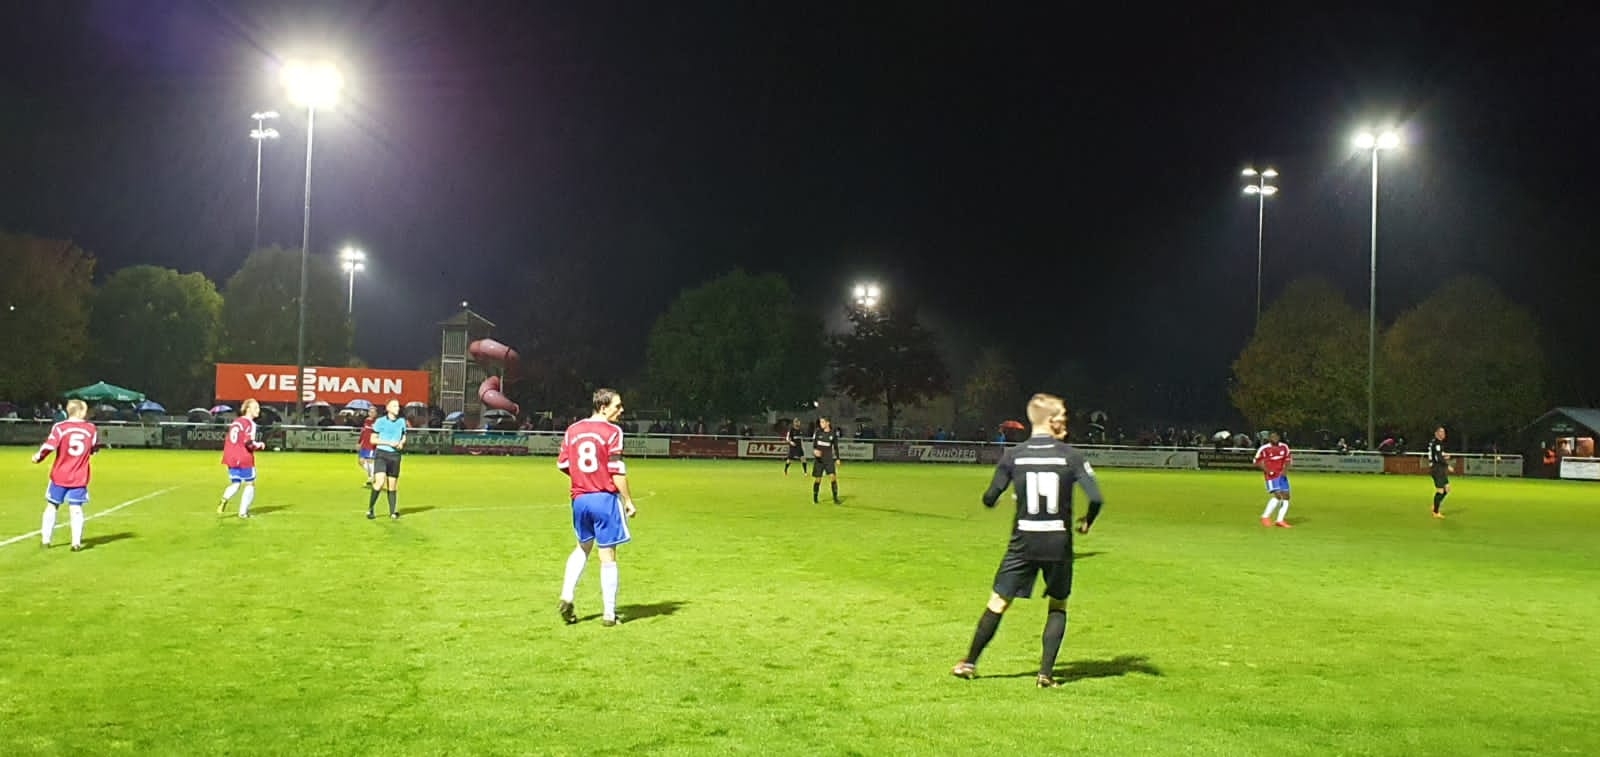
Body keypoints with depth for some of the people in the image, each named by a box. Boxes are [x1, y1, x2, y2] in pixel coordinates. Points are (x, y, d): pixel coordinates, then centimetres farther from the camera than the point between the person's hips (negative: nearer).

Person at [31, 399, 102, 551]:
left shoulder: (60, 427, -9)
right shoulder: (91, 429, -1)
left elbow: (49, 446, -17)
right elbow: (95, 449, 10)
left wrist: (38, 457, 0)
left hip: (59, 476, -1)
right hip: (79, 477, 1)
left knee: (51, 506, 15)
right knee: (76, 509, 2)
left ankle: (45, 539, 20)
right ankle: (76, 542, -6)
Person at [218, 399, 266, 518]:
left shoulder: (235, 422, 15)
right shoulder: (250, 424, -10)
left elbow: (228, 440, 18)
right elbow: (248, 442, -20)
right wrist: (259, 445, -3)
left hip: (231, 458, 7)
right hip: (245, 459, -7)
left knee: (235, 484, 13)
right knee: (250, 484, 8)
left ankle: (224, 499, -18)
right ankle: (243, 512, 4)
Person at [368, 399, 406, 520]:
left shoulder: (401, 421, 9)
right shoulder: (380, 421, -3)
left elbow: (404, 437, 20)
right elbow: (373, 440, -3)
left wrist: (401, 443, -3)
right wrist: (389, 443, -14)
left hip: (395, 456, 4)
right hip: (381, 454, -4)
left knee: (392, 486, 7)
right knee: (380, 482, -19)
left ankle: (393, 512, 15)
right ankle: (370, 509, -4)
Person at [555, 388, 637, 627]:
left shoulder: (573, 430, 7)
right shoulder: (612, 431, -10)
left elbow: (562, 464, 10)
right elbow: (617, 471, -13)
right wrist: (629, 501, -6)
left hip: (580, 498, 6)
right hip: (605, 498, -5)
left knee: (583, 547, 25)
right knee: (607, 555, 1)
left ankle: (566, 597, 11)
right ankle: (609, 614, 5)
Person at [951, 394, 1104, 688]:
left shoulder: (1013, 456, -3)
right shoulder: (1071, 455, -6)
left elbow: (989, 499, -1)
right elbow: (1096, 498, -12)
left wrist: (993, 500, 24)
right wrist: (1086, 522, 8)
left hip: (1024, 542, 1)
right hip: (1059, 542, -1)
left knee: (998, 602, 9)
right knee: (1058, 606, 16)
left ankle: (970, 663, 17)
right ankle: (1046, 673, 9)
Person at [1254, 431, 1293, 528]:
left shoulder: (1284, 447, 4)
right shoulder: (1264, 449, -9)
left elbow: (1288, 459, 13)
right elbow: (1257, 461, -1)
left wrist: (1285, 470, -5)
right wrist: (1266, 469, -15)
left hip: (1282, 475, 6)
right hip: (1272, 476, -6)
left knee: (1286, 497, 2)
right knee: (1278, 496, -18)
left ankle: (1280, 520, 11)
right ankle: (1265, 517, -5)